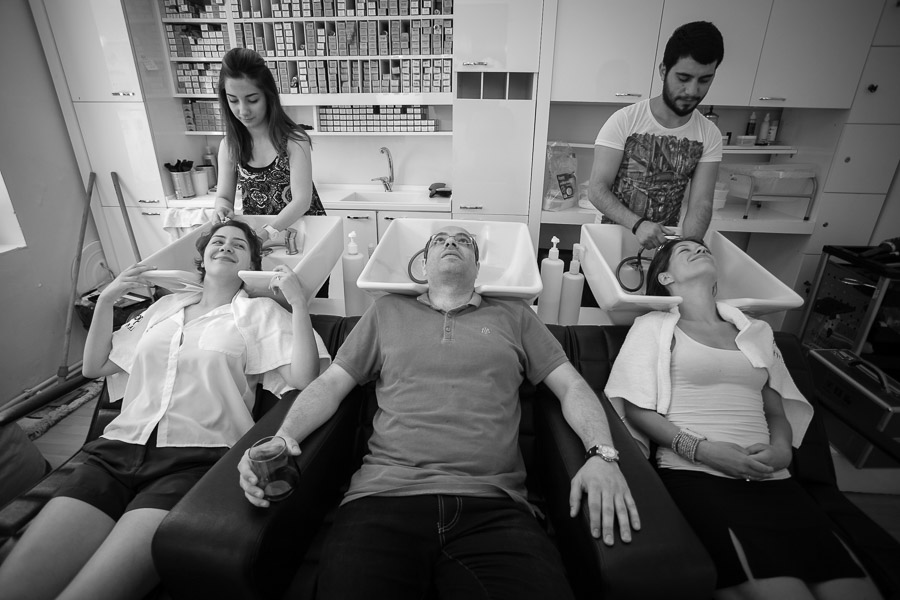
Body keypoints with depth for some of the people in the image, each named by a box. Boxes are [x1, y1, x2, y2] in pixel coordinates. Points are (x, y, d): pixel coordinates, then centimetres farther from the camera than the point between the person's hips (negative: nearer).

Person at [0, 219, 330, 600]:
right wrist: (106, 299, 18)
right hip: (117, 451, 5)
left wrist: (298, 301, -8)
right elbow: (94, 366, 28)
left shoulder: (261, 312, 9)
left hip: (196, 458, -4)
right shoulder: (167, 306, 23)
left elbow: (304, 379, -4)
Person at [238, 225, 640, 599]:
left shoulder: (514, 316, 19)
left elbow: (572, 387, 15)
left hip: (493, 507, 1)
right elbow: (330, 384, 15)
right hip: (384, 496, 0)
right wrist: (283, 437, -4)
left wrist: (602, 454, -4)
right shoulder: (387, 311, 19)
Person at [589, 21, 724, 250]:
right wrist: (638, 224, -30)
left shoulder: (710, 135, -1)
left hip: (666, 240, 3)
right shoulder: (624, 121, -11)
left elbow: (701, 203, -8)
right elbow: (596, 190, -15)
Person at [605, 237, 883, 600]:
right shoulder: (654, 327, 8)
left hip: (771, 480, 5)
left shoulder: (757, 332, 23)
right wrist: (701, 449, -13)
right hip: (696, 475, -4)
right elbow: (637, 409, -1)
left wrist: (781, 449, -1)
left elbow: (777, 411, 21)